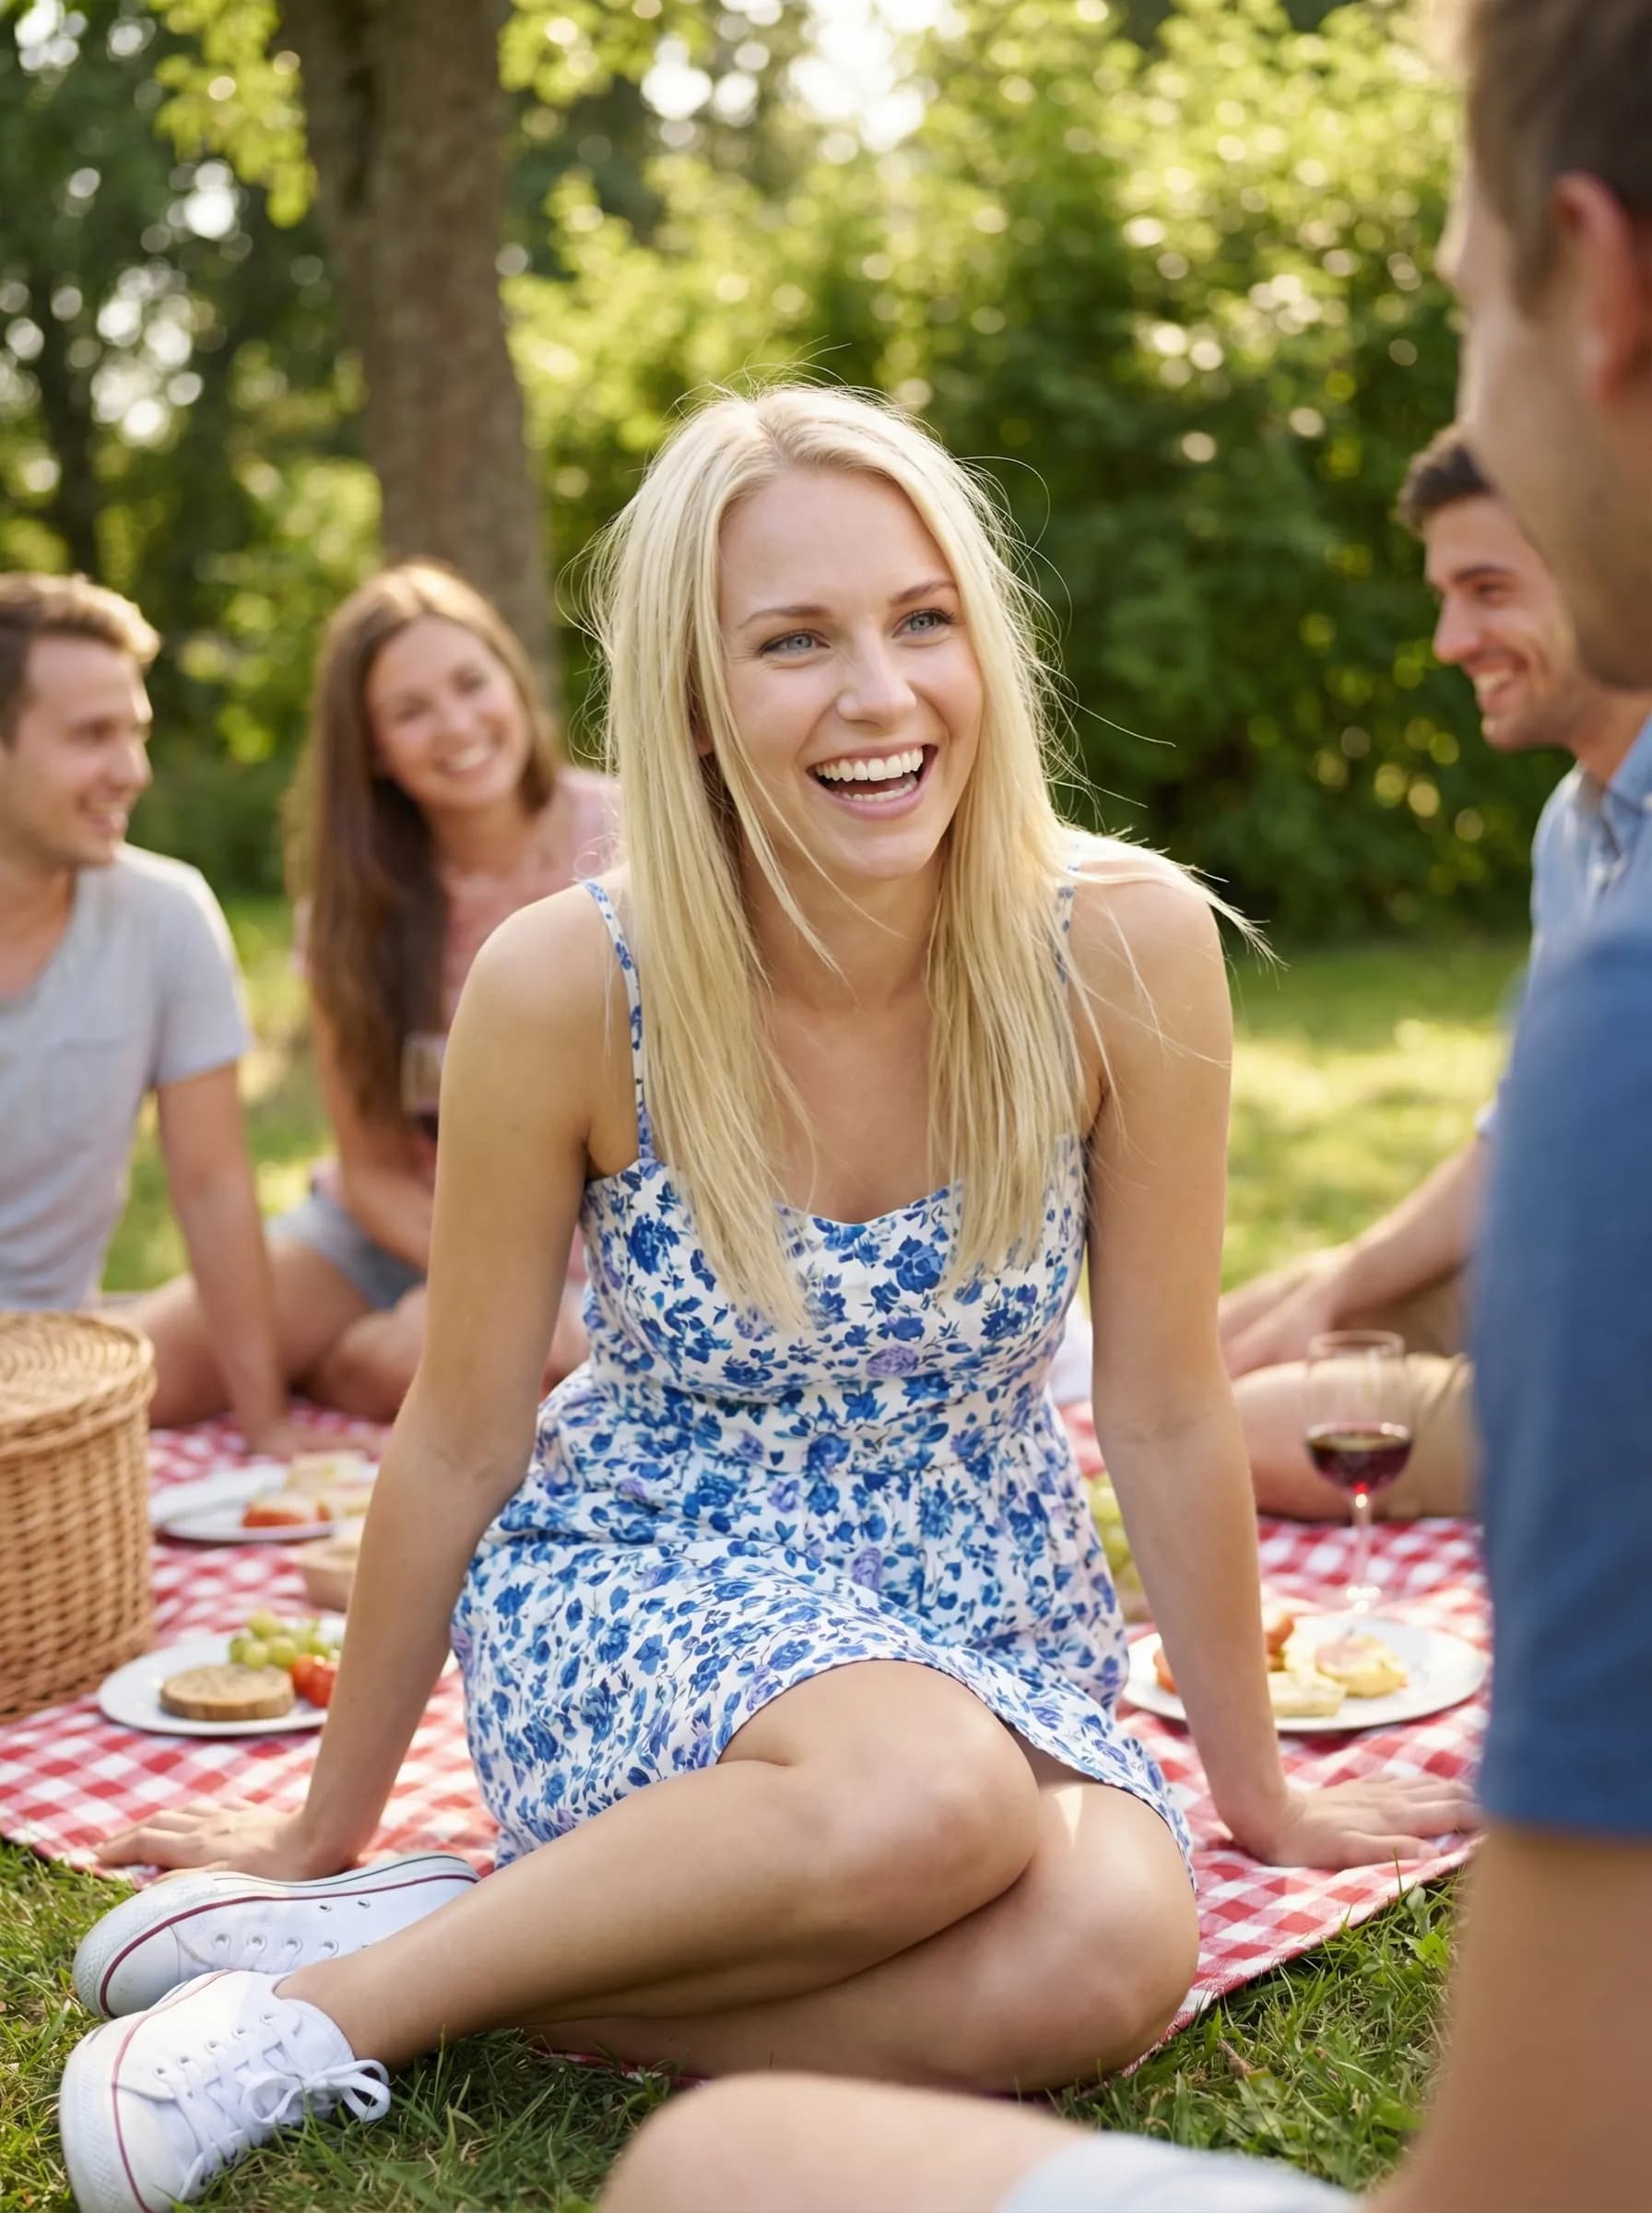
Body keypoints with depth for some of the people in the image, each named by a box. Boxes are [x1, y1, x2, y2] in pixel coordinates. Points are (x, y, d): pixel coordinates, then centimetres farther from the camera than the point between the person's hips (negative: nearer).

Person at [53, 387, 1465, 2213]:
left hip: (992, 1627, 3)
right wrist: (326, 1832, 6)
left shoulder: (1122, 949, -16)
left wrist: (1256, 1788, 7)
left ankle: (439, 1980, -14)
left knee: (1112, 1952, -30)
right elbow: (456, 1447, -5)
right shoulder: (569, 986, -17)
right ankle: (311, 2006, -16)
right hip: (633, 1600, -2)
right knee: (932, 1791, -35)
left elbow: (1167, 1414, -4)